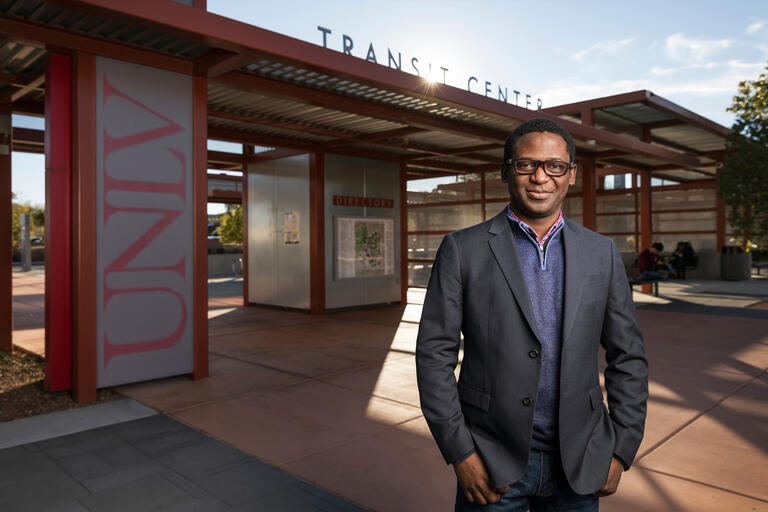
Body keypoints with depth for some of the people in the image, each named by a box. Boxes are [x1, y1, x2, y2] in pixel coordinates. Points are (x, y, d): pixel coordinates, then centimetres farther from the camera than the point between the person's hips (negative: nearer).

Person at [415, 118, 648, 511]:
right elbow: (434, 354, -8)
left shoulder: (601, 253, 1)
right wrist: (460, 453, -11)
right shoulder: (461, 250, -8)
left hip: (577, 464, 3)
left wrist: (621, 451, 1)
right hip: (491, 463, -2)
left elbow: (628, 357, 5)